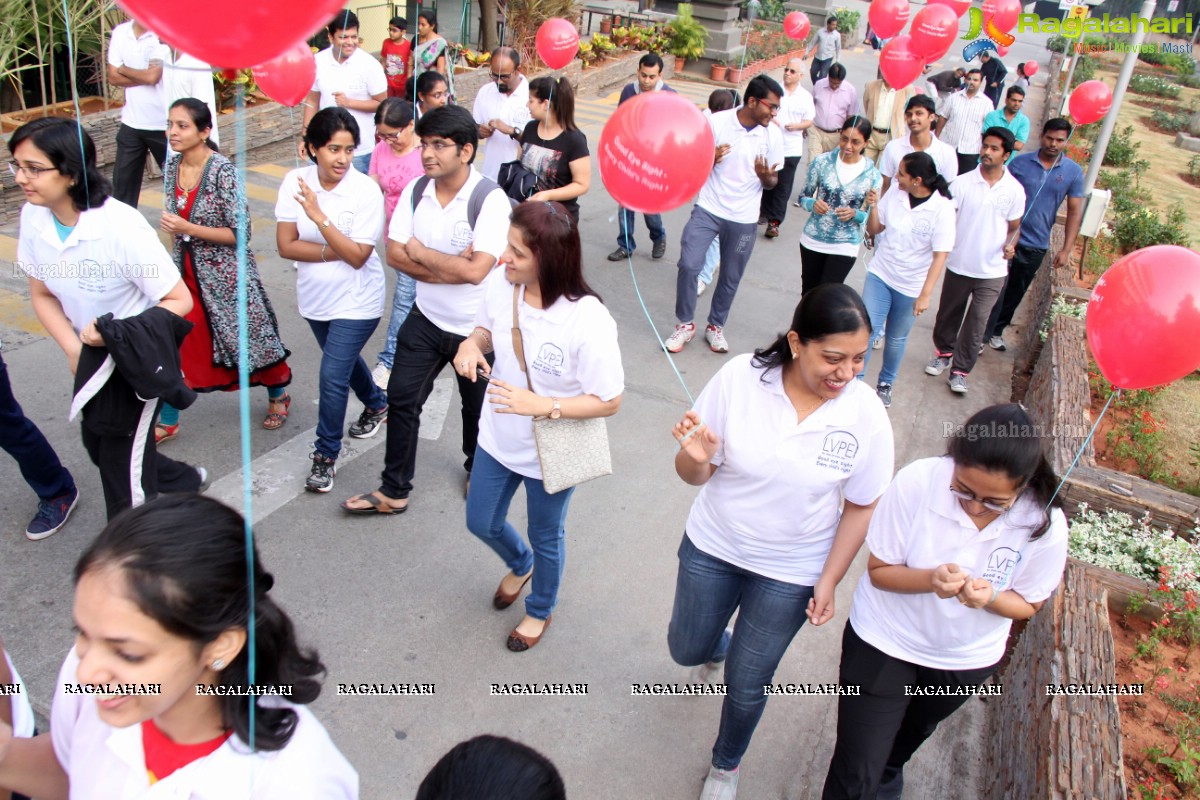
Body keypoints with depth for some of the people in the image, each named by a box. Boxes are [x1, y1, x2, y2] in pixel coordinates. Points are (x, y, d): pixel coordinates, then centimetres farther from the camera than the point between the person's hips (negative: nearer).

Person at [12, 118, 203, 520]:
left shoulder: (121, 226, -29)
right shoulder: (33, 218, -10)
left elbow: (179, 300, -23)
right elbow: (42, 294, 4)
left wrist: (113, 333, -31)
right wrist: (73, 348, -10)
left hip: (138, 357, -7)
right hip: (92, 354, 7)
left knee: (122, 460, 4)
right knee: (97, 442, 19)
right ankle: (181, 481, 45)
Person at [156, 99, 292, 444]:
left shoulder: (223, 171, -19)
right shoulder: (172, 169, 1)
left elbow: (239, 234, -19)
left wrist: (187, 229, -24)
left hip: (226, 275, -6)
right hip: (186, 273, 6)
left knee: (248, 338, 11)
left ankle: (278, 396, 37)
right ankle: (167, 421, 24)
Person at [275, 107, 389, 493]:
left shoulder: (366, 190, -19)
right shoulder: (295, 182, -9)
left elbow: (358, 257, -23)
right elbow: (285, 245, -11)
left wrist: (319, 217, -31)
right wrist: (336, 251, -21)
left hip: (355, 301, -5)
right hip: (315, 298, 5)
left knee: (332, 377, -7)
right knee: (345, 360, 25)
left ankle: (326, 454, 13)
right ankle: (377, 404, 54)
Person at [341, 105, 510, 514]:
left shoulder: (490, 200, -23)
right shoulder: (416, 190, -5)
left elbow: (476, 270, -31)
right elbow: (395, 254, -8)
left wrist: (421, 252, -17)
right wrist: (450, 266, -21)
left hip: (475, 327, -4)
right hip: (426, 319, 5)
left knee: (476, 406, 16)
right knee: (402, 399, 6)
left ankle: (477, 472, 45)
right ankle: (394, 490, 22)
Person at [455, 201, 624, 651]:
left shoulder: (588, 322, -34)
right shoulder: (500, 283, -18)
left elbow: (609, 401, -24)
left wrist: (542, 405, -34)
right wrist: (471, 344, -19)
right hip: (499, 438, 5)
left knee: (546, 537, 21)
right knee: (481, 522, 25)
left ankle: (541, 610, 54)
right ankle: (520, 565, 61)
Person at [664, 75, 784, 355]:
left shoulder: (773, 135, -3)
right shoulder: (717, 122, -8)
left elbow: (773, 182, 5)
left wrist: (766, 176, -19)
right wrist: (709, 159, -21)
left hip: (744, 218, 2)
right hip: (708, 209, -1)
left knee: (731, 278, 10)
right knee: (688, 265, -9)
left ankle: (715, 327, 31)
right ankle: (685, 324, 12)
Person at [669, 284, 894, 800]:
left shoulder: (866, 415, -21)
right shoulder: (739, 378, -22)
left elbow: (860, 506, -6)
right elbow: (696, 475, -12)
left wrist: (829, 582, -6)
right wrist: (695, 458, -35)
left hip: (791, 572, -1)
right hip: (712, 546, 1)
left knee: (746, 684, 14)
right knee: (686, 650, 23)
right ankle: (717, 646, 63)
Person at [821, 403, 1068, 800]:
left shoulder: (1045, 525, -25)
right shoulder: (916, 482, -31)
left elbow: (1027, 604, -8)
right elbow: (879, 570, -18)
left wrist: (989, 595, -31)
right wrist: (929, 580, -39)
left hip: (966, 660, 3)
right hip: (884, 643, -3)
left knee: (912, 735, 33)